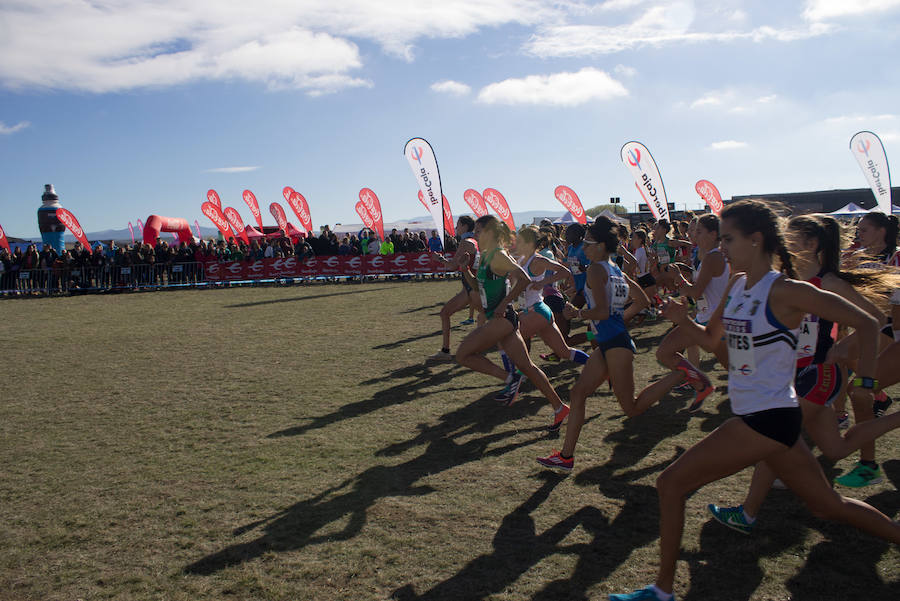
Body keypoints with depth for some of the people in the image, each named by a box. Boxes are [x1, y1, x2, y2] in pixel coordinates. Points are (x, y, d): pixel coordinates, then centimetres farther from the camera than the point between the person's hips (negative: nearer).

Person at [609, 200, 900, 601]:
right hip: (763, 418, 9)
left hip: (767, 419, -9)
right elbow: (711, 340, 15)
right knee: (826, 504, 21)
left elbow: (866, 323, -11)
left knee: (671, 483, -6)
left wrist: (865, 383, -10)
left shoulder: (785, 291, -16)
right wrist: (683, 320, -4)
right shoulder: (736, 284, 7)